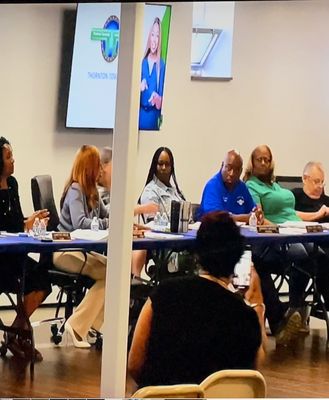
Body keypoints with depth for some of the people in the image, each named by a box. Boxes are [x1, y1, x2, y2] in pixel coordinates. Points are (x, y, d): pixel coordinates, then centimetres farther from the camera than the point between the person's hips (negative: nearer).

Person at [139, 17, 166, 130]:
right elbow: (138, 87, 13)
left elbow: (161, 95, -2)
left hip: (153, 114, -3)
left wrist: (158, 99, -23)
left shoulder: (161, 65, -3)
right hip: (140, 112, 3)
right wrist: (140, 87, -10)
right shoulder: (143, 62, 9)